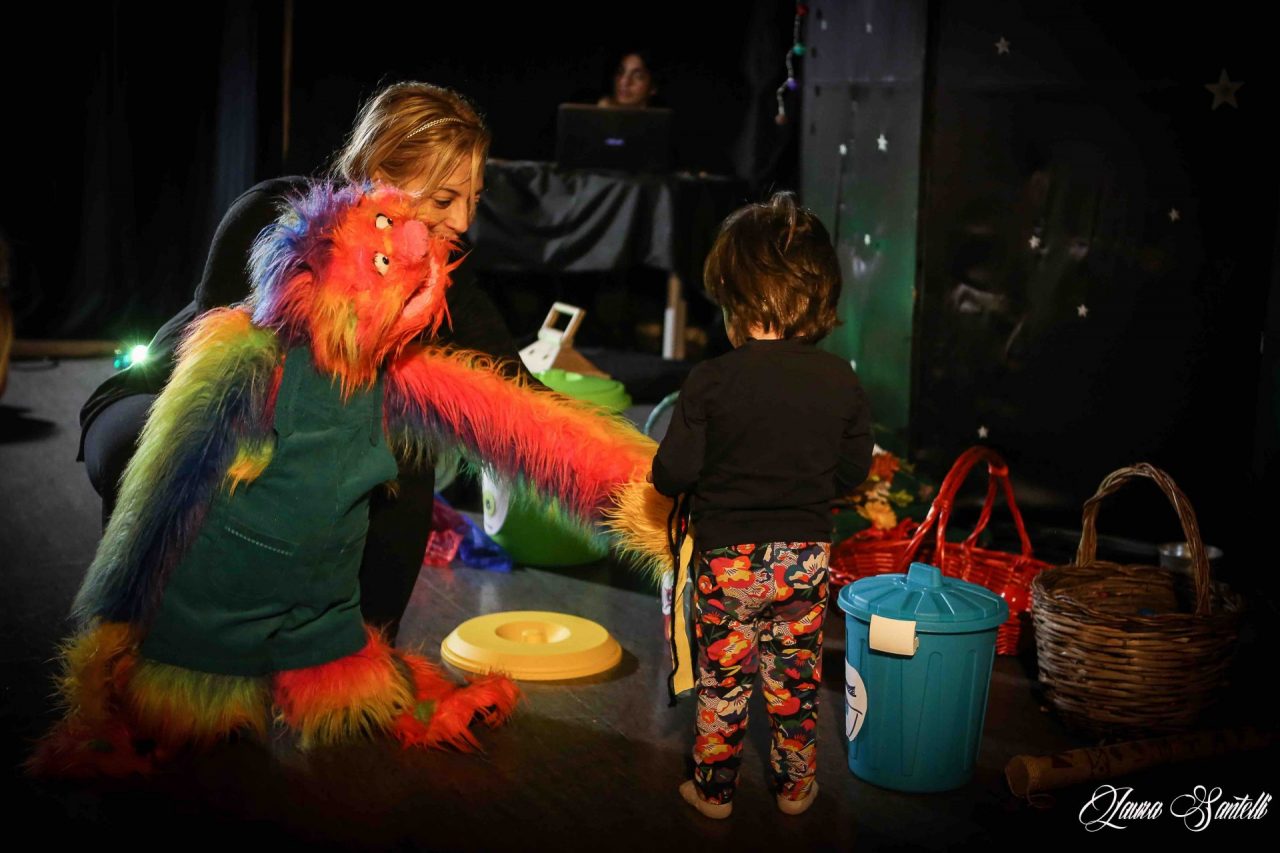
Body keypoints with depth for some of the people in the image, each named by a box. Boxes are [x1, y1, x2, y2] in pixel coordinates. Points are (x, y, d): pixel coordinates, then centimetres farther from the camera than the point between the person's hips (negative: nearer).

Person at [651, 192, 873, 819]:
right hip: (807, 554, 3)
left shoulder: (711, 381, -17)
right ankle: (795, 787, 32)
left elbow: (672, 475, -16)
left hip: (728, 558, -3)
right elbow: (854, 473, 2)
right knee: (796, 678, 18)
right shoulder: (840, 383, -7)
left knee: (722, 679, 14)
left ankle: (713, 791, 27)